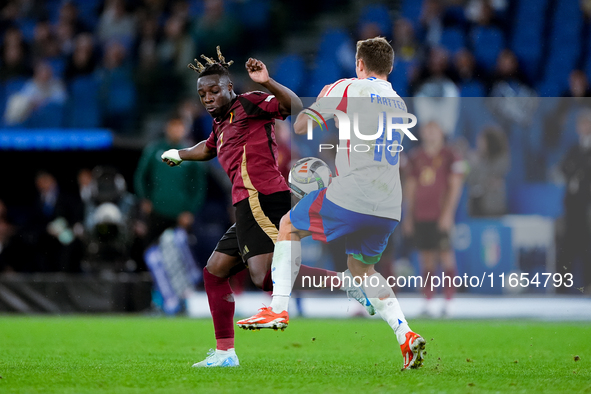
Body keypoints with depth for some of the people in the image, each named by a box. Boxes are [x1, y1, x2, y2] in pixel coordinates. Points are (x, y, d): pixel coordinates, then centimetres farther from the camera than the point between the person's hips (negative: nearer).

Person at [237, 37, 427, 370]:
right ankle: (406, 336, 5)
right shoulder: (399, 104, 19)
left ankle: (278, 308, 7)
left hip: (349, 198, -6)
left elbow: (301, 126, 2)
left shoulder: (347, 89, 1)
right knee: (361, 268, 24)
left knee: (290, 226, 18)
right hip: (389, 209, 6)